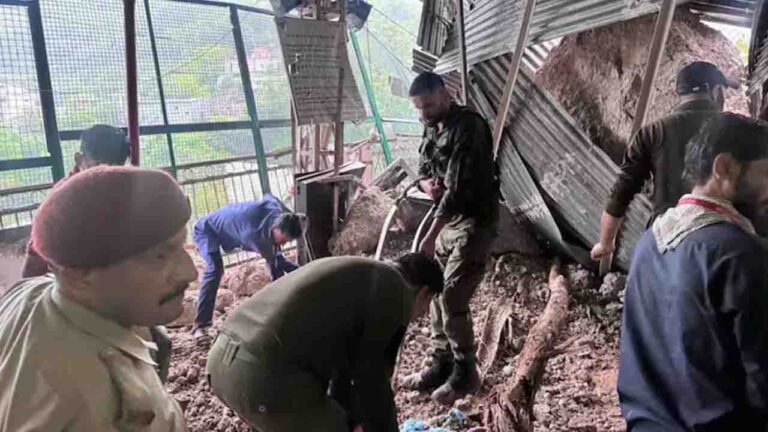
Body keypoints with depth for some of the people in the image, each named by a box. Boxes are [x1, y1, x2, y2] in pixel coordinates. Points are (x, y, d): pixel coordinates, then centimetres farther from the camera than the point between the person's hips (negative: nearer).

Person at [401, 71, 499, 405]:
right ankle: (442, 365, 24)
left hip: (474, 222, -9)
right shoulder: (432, 127, 9)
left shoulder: (468, 127, -19)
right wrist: (426, 184, -9)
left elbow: (459, 188, -26)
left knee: (452, 298, -10)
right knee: (436, 293, 10)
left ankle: (465, 373, 8)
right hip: (449, 219, 9)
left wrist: (431, 236, -27)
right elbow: (422, 171, 17)